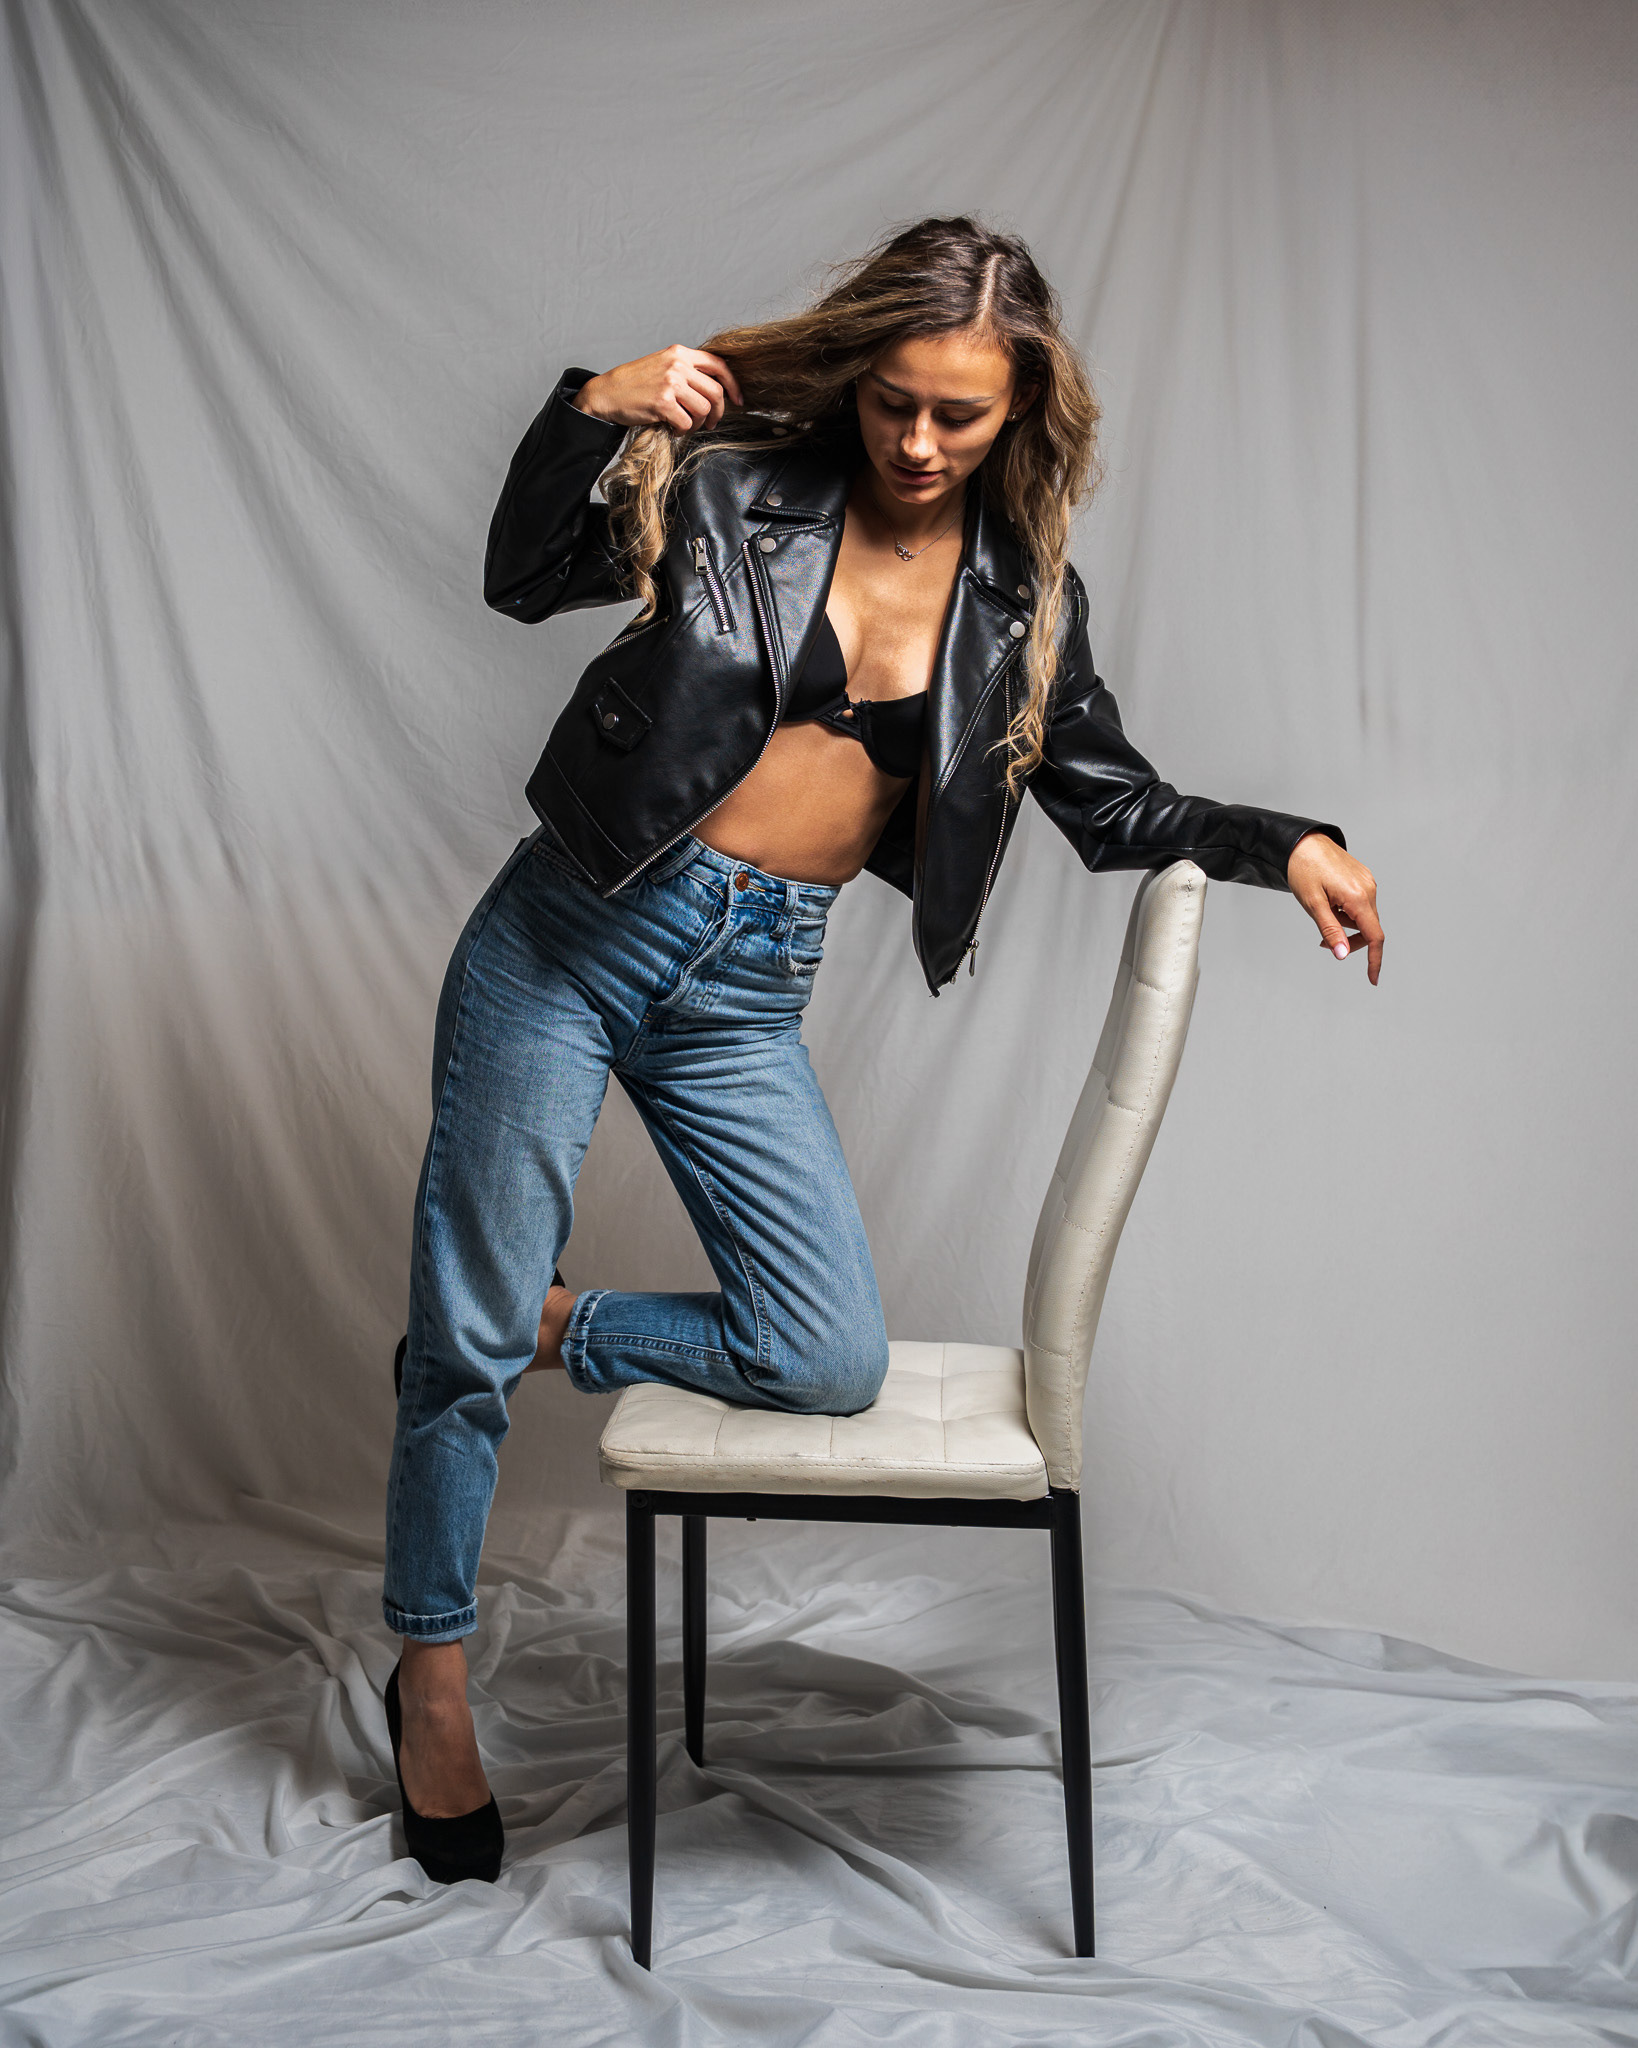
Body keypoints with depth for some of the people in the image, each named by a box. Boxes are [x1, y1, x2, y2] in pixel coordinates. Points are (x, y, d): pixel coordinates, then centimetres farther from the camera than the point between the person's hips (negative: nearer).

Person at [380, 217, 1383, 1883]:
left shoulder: (1024, 594, 6)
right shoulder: (744, 489, -1)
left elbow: (1117, 807, 12)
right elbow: (528, 578, -2)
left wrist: (1287, 844, 2)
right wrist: (598, 413, -15)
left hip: (747, 993, 3)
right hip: (570, 934, -2)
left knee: (833, 1365, -7)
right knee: (464, 1334, 3)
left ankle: (556, 1327, 19)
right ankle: (431, 1680, 26)